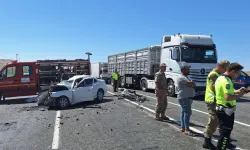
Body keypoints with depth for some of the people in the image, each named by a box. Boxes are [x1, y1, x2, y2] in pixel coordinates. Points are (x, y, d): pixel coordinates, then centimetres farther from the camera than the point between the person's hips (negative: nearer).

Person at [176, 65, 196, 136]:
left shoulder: (185, 77, 21)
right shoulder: (181, 78, -13)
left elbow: (192, 84, 18)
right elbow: (192, 84, -20)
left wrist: (191, 84, -2)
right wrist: (193, 83, 1)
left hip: (187, 98, 10)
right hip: (184, 98, -10)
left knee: (184, 112, 12)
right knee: (187, 112, -13)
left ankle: (183, 127, 19)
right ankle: (186, 129, -12)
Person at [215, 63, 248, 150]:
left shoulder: (220, 78, 10)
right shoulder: (226, 80, -22)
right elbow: (228, 97, -31)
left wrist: (238, 91, 9)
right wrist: (239, 95, -15)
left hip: (221, 109, 10)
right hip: (226, 110, -10)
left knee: (224, 132, 22)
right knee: (225, 133, 0)